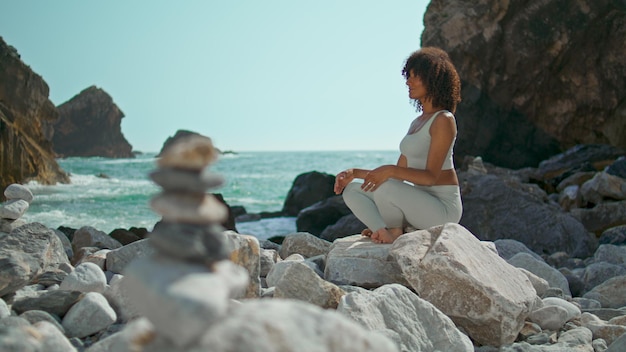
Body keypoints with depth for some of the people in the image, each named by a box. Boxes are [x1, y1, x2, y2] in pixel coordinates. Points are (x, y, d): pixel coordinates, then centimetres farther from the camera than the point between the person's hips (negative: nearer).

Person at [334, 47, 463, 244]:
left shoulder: (443, 120, -12)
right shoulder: (418, 122, 16)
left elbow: (431, 176, -20)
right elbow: (399, 173, 14)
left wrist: (390, 170, -31)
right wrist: (355, 173, 4)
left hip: (442, 207, -9)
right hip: (419, 203, 9)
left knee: (383, 187, -31)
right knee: (351, 190, 1)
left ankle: (395, 230, -6)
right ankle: (385, 232, -18)